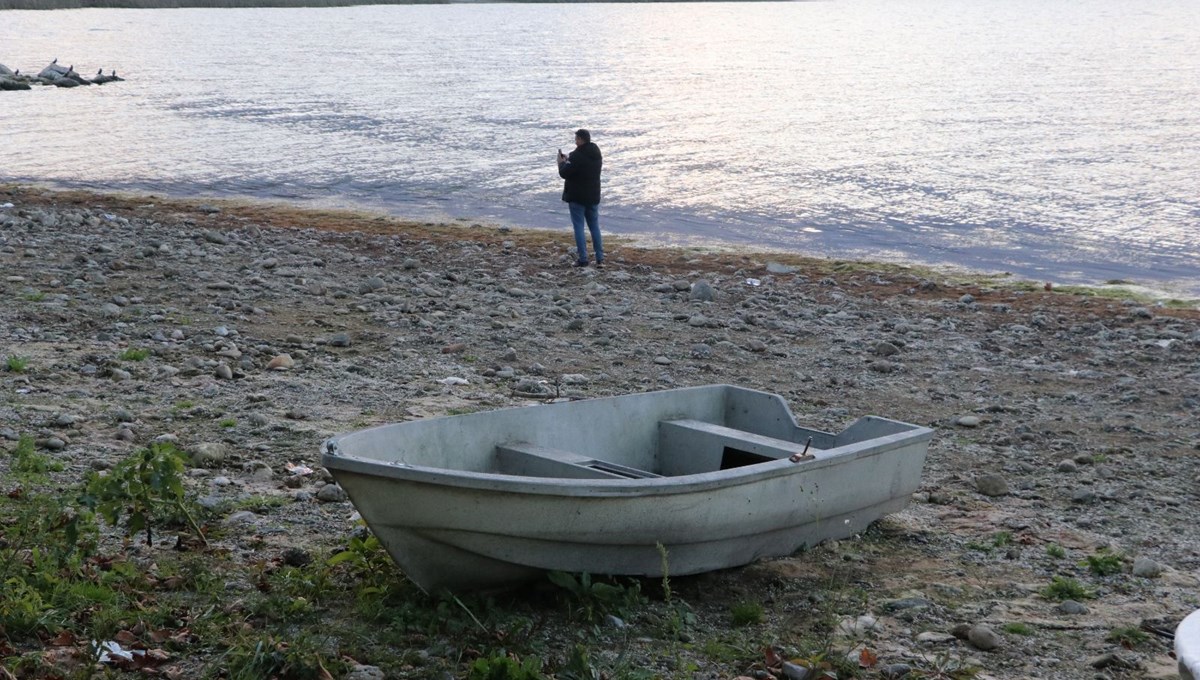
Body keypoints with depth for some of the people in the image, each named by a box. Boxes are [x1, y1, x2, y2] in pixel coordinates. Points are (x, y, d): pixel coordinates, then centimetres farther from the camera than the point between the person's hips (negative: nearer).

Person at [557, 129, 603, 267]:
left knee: (579, 227, -1)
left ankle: (582, 259, -3)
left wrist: (562, 162, 2)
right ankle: (600, 258, 10)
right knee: (595, 227, 12)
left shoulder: (577, 156, -19)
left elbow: (564, 173, -17)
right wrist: (568, 161, 13)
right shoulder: (596, 154, 7)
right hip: (593, 197, 7)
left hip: (577, 197, -7)